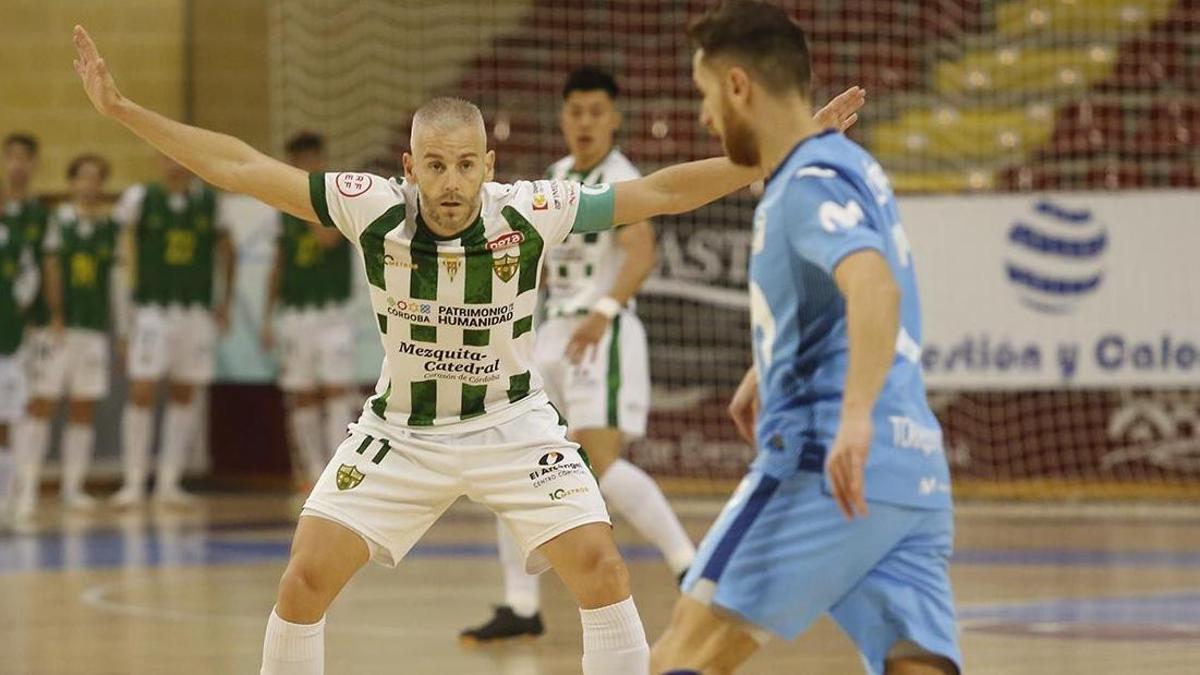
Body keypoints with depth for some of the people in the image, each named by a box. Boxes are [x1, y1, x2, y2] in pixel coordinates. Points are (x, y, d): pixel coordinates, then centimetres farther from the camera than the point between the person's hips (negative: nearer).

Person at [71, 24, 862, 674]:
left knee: (602, 572, -14)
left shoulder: (530, 213, -21)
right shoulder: (376, 211, -20)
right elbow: (239, 167, -16)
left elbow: (660, 192, -17)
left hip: (515, 427, -1)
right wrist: (121, 108, -20)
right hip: (402, 432, 1)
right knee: (305, 582, -9)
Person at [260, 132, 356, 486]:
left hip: (332, 313, -4)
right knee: (300, 399, 4)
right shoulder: (285, 208, 10)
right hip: (294, 315, 4)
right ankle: (314, 477, 10)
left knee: (336, 392, -10)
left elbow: (327, 238, -23)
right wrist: (268, 317, 14)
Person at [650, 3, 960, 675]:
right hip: (919, 474, 9)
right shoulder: (848, 167, 22)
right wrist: (767, 372, 51)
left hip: (832, 469, -9)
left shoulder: (811, 183, -8)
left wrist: (857, 415, -39)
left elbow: (875, 288, -27)